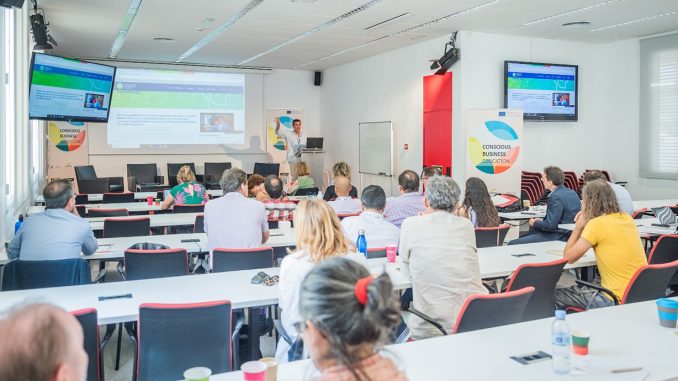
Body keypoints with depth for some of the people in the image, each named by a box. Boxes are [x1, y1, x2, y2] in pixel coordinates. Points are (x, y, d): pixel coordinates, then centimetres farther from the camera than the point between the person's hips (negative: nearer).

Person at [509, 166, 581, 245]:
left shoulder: (556, 197, -22)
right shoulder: (571, 192, 8)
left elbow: (550, 225, -24)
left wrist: (535, 223, -6)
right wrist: (542, 221, 11)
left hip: (557, 238, -10)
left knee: (512, 244, -10)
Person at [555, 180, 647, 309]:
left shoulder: (596, 224, -15)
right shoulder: (627, 218, 7)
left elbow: (568, 257, -8)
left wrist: (578, 227, 1)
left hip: (617, 299, -8)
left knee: (557, 295, 5)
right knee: (582, 288, 28)